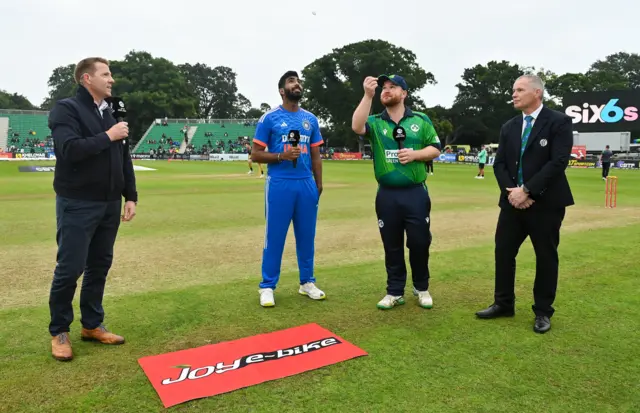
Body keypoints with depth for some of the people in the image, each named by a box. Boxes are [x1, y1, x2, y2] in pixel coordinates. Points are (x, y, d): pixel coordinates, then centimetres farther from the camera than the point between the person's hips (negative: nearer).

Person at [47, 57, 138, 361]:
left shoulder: (111, 114, 13)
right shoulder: (66, 109, -8)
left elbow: (124, 158, 14)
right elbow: (70, 149, -24)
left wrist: (130, 196, 9)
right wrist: (107, 137, -16)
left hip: (109, 204, 7)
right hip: (77, 205, -6)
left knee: (99, 266, 12)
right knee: (69, 269, 0)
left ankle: (92, 325, 25)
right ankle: (59, 332, 16)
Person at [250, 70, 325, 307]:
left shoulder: (310, 119, 12)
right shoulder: (269, 118, -1)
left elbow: (315, 156, 15)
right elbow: (255, 155, -2)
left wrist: (318, 184, 9)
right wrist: (281, 156, -17)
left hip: (306, 184, 4)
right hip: (279, 184, -4)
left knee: (306, 235, 10)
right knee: (275, 236, 0)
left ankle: (307, 282, 23)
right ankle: (267, 287, 11)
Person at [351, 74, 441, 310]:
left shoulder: (421, 120, 5)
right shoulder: (375, 122, 4)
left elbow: (435, 149, 5)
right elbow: (357, 127, -18)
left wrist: (414, 154, -13)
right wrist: (368, 95, -23)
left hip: (415, 193, 0)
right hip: (387, 195, 1)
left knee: (419, 243, 7)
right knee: (392, 246, 9)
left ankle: (422, 288, 27)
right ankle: (395, 292, 22)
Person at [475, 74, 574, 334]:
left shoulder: (558, 122, -6)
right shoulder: (509, 127, 12)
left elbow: (558, 162, -16)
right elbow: (499, 164, 7)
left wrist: (527, 190, -19)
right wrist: (511, 191, -11)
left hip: (545, 203, -5)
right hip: (513, 201, 5)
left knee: (546, 256, 6)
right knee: (504, 252, 8)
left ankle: (543, 312, 21)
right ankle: (503, 304, 23)